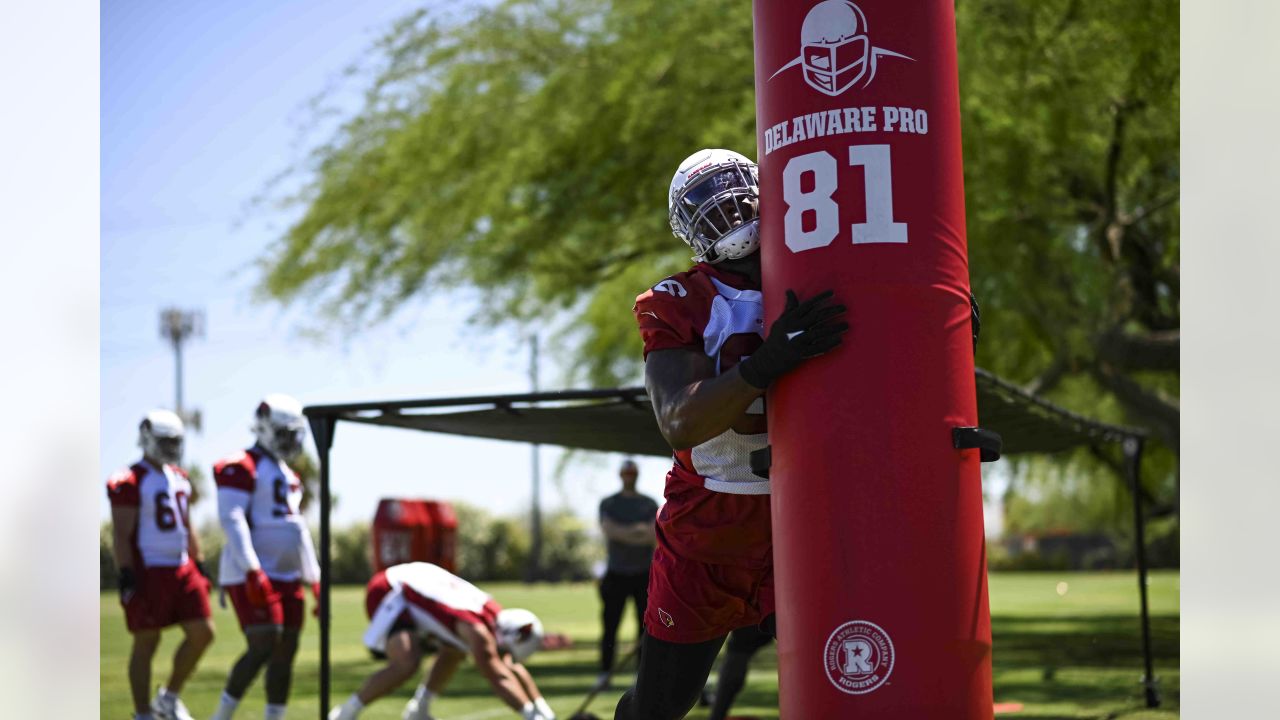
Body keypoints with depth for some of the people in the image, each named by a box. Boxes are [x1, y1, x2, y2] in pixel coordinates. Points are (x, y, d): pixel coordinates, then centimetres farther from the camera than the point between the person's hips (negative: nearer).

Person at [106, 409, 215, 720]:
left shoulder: (179, 478, 14)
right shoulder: (130, 482, -10)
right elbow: (121, 535, -13)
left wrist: (200, 566, 19)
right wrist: (127, 578, -18)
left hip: (182, 567, 8)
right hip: (149, 572, -8)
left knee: (202, 633, 2)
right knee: (146, 643, -1)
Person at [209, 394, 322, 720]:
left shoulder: (288, 475, 20)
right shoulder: (241, 468, -8)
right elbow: (231, 520, -18)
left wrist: (315, 580, 21)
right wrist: (252, 571, -26)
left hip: (288, 577, 9)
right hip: (253, 577, -9)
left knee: (286, 653, 5)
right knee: (262, 648, -16)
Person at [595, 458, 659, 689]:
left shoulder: (650, 504, 9)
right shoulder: (608, 503, 8)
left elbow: (655, 535, -6)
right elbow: (608, 530, -10)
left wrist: (623, 534, -15)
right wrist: (639, 531, -16)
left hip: (644, 574, 0)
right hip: (616, 574, 0)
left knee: (646, 625, -2)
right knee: (610, 625, -2)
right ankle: (605, 673, 4)